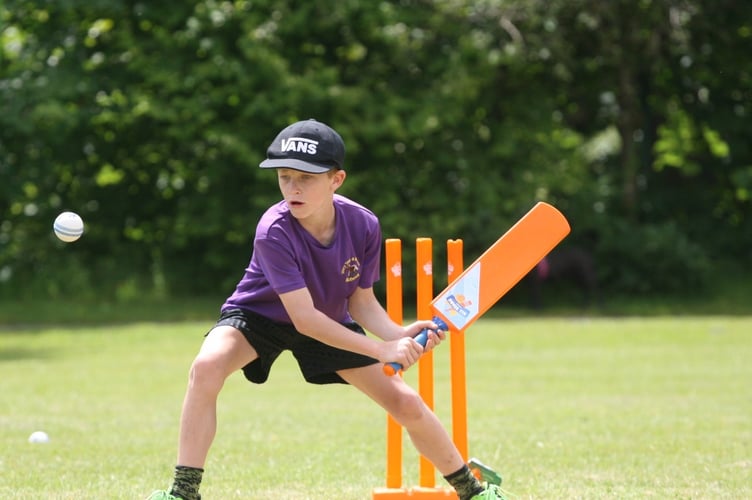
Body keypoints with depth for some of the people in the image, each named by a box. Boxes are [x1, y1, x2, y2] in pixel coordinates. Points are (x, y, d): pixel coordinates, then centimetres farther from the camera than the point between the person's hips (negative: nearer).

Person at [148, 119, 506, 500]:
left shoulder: (363, 226, -22)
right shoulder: (274, 232, -35)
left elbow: (361, 302, -10)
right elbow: (304, 318, -35)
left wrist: (399, 334, -31)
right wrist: (381, 350, -39)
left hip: (332, 322, 4)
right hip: (260, 315, -4)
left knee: (407, 405, 0)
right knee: (207, 366, -35)